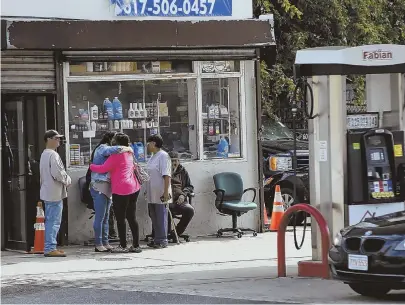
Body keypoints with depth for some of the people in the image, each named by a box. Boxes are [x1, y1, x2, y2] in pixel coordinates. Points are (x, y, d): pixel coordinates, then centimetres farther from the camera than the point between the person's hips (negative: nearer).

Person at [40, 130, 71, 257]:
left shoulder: (44, 154, 18)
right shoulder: (53, 155, -16)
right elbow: (57, 173, -24)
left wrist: (65, 180, 17)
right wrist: (68, 180, -6)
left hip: (48, 192, 11)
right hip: (55, 193, -11)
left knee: (50, 221, 14)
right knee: (54, 221, -9)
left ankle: (49, 247, 18)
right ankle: (50, 248, -10)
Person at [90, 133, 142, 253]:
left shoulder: (116, 155, -13)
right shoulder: (129, 154, 14)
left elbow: (103, 169, -14)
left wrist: (91, 166, 2)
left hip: (121, 190, -9)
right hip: (133, 188, 9)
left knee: (120, 218, -1)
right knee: (132, 217, 11)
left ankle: (123, 246, 1)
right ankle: (136, 245, 11)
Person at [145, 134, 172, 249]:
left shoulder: (163, 156, -11)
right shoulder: (153, 157, 18)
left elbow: (166, 175, -18)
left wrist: (166, 191, -23)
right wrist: (147, 192, 22)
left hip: (160, 194, -9)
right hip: (152, 194, 9)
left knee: (161, 217, -6)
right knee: (154, 217, 12)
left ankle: (162, 241, -3)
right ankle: (156, 239, 18)